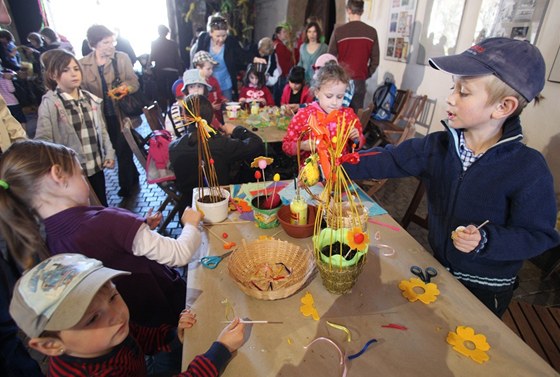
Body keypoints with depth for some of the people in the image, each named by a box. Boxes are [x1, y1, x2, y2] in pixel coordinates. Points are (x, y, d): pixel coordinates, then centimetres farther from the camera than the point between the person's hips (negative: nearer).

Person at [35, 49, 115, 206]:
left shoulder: (90, 99, 5)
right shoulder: (49, 104, -11)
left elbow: (101, 129, 13)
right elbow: (42, 140, -14)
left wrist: (109, 152, 4)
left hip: (97, 167, 5)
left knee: (102, 207, 18)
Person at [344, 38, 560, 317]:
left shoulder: (529, 169, -24)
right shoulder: (438, 146, -13)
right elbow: (388, 161, -18)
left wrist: (486, 241, -34)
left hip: (485, 288, -3)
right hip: (438, 266, 4)